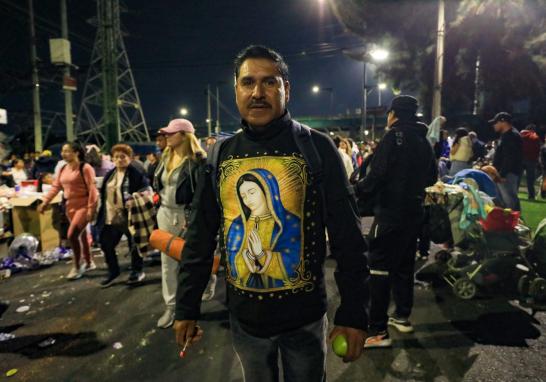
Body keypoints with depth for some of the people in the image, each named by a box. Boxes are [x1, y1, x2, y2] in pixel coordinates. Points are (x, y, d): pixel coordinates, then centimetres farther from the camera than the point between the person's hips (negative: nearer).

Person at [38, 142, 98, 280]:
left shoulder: (85, 168, -14)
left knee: (72, 235, -13)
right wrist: (45, 202, 7)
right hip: (70, 206, 8)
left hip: (84, 206, -8)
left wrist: (91, 208, -23)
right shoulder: (63, 169, 10)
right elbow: (56, 187, 13)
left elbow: (92, 189, -18)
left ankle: (77, 267, 4)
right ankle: (89, 263, 30)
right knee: (81, 234, 15)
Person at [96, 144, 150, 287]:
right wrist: (101, 213, 15)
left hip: (129, 217, -7)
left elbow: (146, 192, -13)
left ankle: (137, 271, 27)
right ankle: (113, 272, 30)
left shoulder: (137, 174, -11)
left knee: (134, 245, 8)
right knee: (106, 245, 12)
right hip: (111, 218, 7)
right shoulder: (109, 174, 11)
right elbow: (104, 194, 18)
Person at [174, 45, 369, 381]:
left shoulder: (317, 148, -11)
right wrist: (187, 308, 4)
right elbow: (199, 239, 2)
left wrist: (354, 313, -11)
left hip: (305, 316, -2)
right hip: (244, 316, 3)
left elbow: (348, 239, -10)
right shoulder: (220, 155, -2)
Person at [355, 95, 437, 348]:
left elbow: (377, 176, -20)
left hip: (391, 212, -8)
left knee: (379, 269, -6)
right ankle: (403, 316, 30)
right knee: (404, 264, 18)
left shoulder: (394, 137, -11)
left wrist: (356, 191, -7)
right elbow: (432, 177, 18)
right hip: (414, 211, 9)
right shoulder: (423, 140, 11)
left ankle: (378, 331, -4)